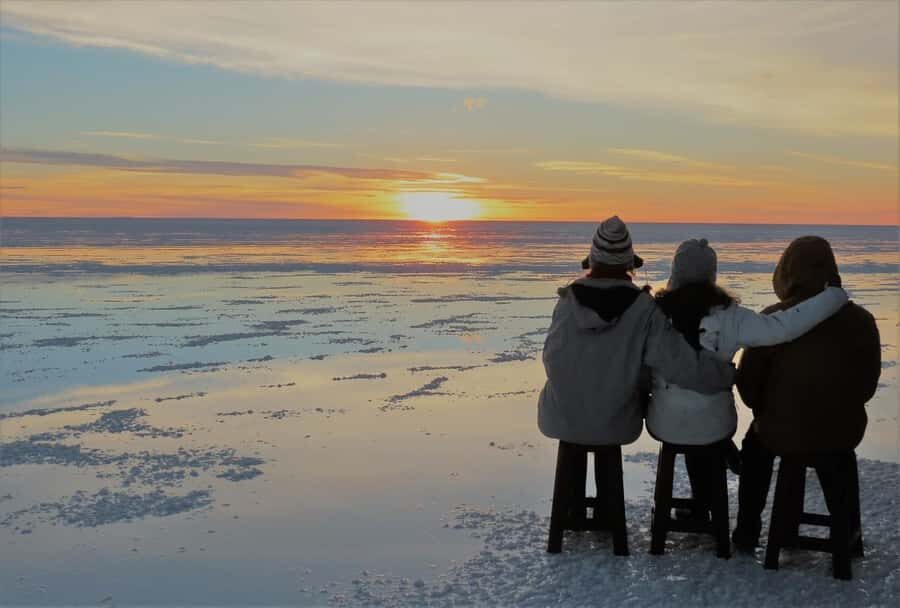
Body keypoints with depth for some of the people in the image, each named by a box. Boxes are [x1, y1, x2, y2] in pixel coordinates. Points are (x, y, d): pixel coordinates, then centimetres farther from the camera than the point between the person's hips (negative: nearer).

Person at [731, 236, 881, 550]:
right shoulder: (861, 320, -8)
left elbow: (748, 382, -8)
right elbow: (868, 384, 3)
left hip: (782, 433, -2)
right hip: (844, 434, 2)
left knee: (755, 443, 31)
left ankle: (747, 532, 35)